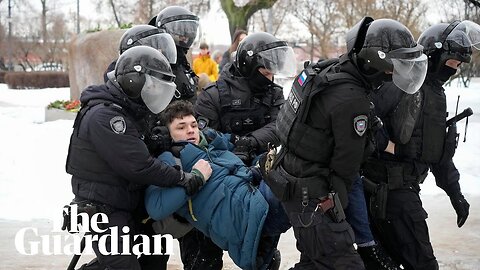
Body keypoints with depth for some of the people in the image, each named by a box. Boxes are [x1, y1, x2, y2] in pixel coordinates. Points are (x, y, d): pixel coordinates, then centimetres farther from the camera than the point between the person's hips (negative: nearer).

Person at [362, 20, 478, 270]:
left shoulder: (437, 96, 18)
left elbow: (440, 151, 23)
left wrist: (455, 193, 20)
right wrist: (386, 145, -22)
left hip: (405, 187, 9)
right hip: (389, 189, -9)